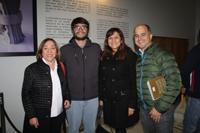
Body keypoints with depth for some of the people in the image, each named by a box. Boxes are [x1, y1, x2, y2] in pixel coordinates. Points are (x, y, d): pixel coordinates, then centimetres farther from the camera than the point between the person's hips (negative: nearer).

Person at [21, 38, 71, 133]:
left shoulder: (61, 68, 3)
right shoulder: (32, 69, -11)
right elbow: (25, 94, -9)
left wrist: (67, 98, -1)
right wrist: (31, 116, -12)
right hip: (40, 118, -4)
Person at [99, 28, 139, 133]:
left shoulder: (129, 56, -10)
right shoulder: (104, 56, 4)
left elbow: (134, 81, -12)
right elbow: (101, 79, 8)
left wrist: (132, 104, -13)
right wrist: (101, 98, 8)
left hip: (123, 99, -4)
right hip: (107, 99, 4)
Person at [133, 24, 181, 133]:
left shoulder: (164, 55, -14)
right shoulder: (137, 58, 4)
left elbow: (174, 84, -18)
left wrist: (160, 108, -17)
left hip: (162, 110, -5)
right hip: (143, 109, 5)